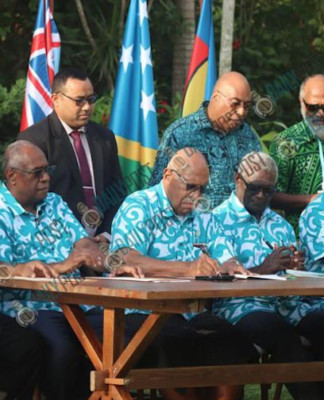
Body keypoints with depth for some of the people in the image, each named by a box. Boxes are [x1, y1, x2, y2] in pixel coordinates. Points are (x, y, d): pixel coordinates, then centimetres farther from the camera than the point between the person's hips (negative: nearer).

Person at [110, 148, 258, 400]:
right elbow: (125, 260, -20)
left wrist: (230, 268, -14)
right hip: (142, 312, -6)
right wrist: (187, 269, -30)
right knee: (183, 344, -33)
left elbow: (225, 260, 13)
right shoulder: (138, 208, -3)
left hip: (190, 313, 6)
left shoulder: (202, 219, 19)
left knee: (237, 346, -20)